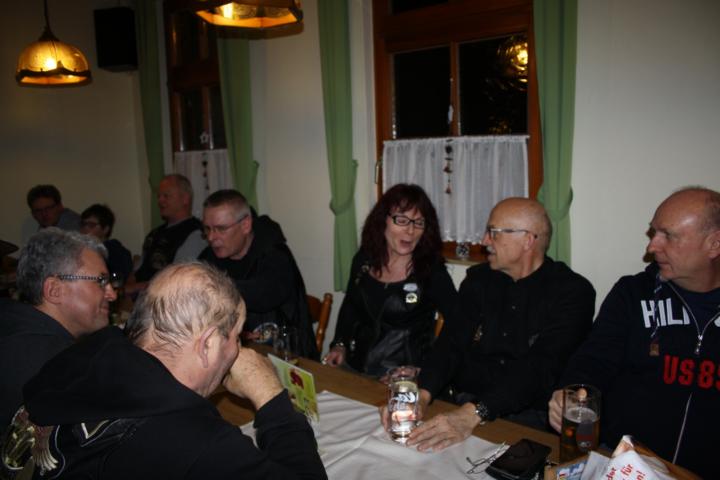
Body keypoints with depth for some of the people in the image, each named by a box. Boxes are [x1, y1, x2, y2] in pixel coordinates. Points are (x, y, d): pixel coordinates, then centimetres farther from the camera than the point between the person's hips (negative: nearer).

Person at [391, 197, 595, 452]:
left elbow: (540, 369, -20)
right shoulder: (479, 279, 9)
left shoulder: (573, 292, -8)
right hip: (466, 405, 3)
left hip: (530, 415, -3)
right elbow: (452, 343, -1)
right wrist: (421, 395, -20)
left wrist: (472, 414, -32)